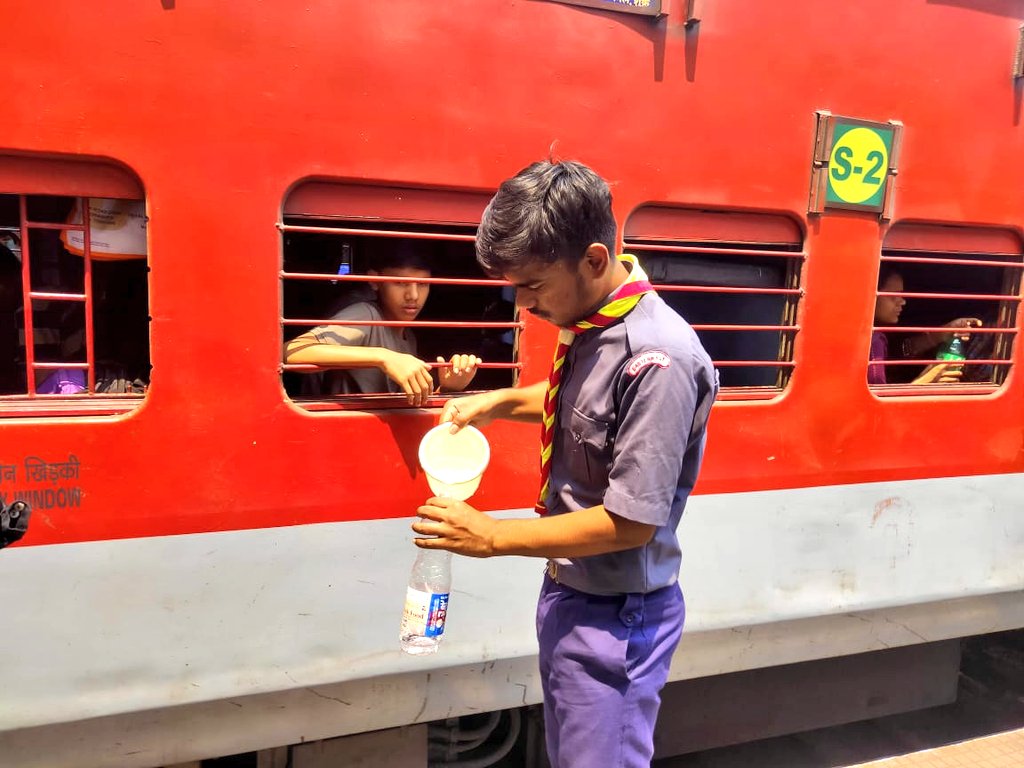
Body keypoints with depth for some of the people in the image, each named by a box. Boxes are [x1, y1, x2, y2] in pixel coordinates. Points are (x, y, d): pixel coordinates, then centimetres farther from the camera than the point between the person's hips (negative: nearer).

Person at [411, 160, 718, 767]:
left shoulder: (656, 359, -29)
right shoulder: (589, 324, -2)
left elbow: (631, 522, -26)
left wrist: (494, 536, -20)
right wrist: (500, 402, 1)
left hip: (615, 614, -8)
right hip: (569, 590, 8)